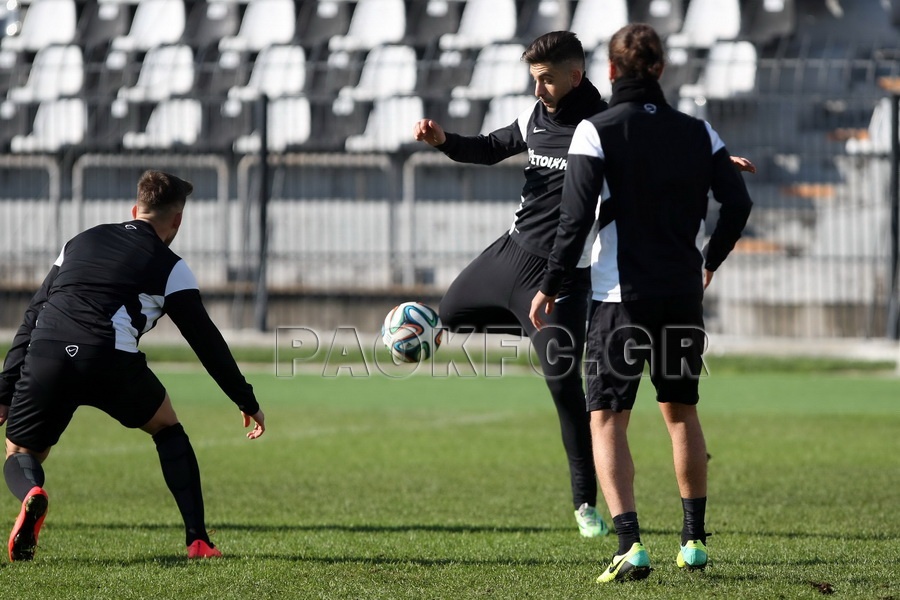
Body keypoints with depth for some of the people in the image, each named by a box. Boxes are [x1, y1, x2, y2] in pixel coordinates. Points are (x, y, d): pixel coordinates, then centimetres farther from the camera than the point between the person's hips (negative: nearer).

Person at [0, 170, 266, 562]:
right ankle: (198, 540, 15)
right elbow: (205, 341, 16)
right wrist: (247, 402, 25)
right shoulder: (169, 267, 17)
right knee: (168, 430, 25)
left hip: (45, 354, 2)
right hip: (109, 360, -2)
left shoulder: (80, 242, 29)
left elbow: (32, 318, 25)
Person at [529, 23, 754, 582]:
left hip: (623, 296, -4)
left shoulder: (596, 132, -8)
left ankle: (630, 543, -18)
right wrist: (710, 261, 19)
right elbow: (738, 204, 2)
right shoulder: (698, 133, 4)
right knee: (681, 410, 20)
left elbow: (577, 218, -13)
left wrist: (551, 286, -4)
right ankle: (695, 540, 23)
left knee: (607, 418, -2)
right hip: (684, 295, 4)